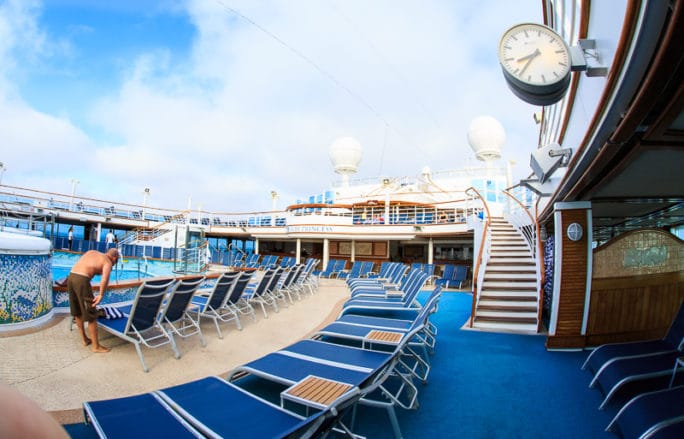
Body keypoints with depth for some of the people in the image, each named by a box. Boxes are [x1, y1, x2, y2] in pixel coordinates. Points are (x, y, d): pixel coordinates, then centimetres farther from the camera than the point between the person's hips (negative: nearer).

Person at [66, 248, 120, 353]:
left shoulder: (91, 252, 23)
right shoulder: (108, 262, 2)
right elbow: (105, 279, -16)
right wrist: (101, 295, -12)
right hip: (81, 280, -8)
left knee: (77, 313, 21)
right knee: (91, 315, 3)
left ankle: (85, 339, 36)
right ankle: (96, 346, 11)